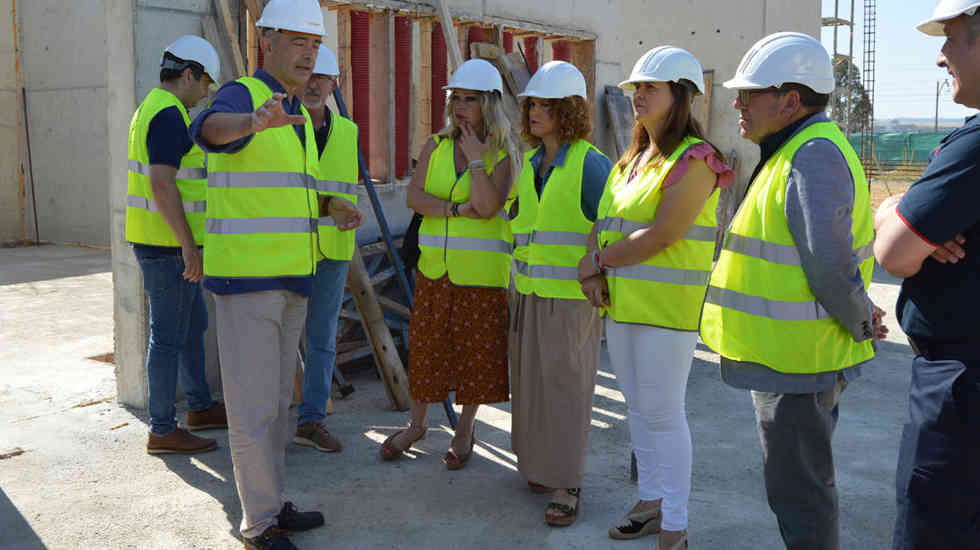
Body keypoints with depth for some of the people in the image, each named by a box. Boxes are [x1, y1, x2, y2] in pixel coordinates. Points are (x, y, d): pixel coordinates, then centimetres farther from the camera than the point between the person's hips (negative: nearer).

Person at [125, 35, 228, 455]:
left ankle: (200, 408, 31)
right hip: (167, 246, -11)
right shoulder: (169, 115, -17)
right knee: (169, 336, -3)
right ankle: (162, 431, 7)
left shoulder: (153, 109, 17)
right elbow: (162, 185, -25)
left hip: (168, 244, 11)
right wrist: (188, 245, -24)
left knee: (194, 325, 19)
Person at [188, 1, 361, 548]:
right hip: (246, 276, -9)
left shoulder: (299, 117, 16)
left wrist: (332, 208, 7)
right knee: (253, 403, -2)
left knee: (277, 397, 16)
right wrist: (256, 121, -59)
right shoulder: (241, 96, -11)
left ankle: (272, 503, 29)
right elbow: (211, 128, -37)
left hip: (290, 277, 9)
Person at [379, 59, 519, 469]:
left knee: (476, 350, 5)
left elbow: (488, 207, -18)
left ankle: (465, 430, 23)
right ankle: (417, 424, 28)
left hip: (482, 271, -3)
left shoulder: (504, 154, -4)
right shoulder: (435, 147, 7)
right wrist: (456, 209, -17)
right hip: (435, 266, 3)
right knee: (426, 345, 10)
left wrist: (475, 158, -18)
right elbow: (413, 197, -5)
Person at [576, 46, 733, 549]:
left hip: (667, 305, -8)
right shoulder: (630, 160, 15)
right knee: (638, 408, 15)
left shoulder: (694, 160, -12)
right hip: (622, 302, 8)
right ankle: (651, 501, 29)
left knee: (663, 413, -3)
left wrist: (600, 260, -10)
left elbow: (660, 235, -20)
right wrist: (593, 268, -5)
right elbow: (604, 221, 14)